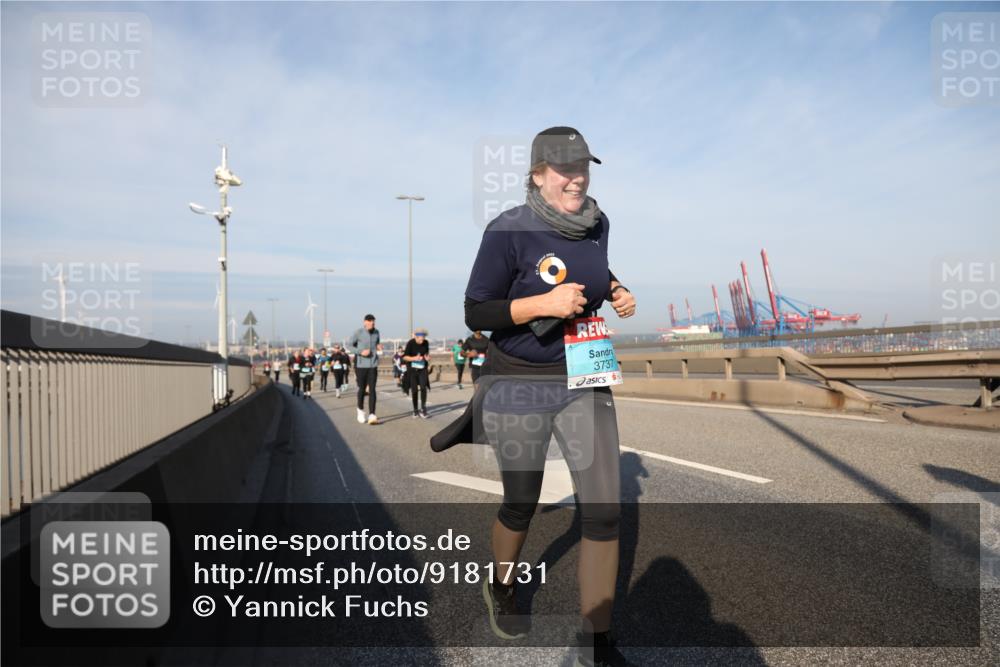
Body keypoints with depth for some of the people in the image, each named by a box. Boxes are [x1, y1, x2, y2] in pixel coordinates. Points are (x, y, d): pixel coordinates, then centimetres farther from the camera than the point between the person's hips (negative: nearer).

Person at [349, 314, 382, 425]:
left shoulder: (376, 332, 5)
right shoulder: (358, 333, -8)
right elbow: (349, 345, -3)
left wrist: (379, 347, -2)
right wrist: (360, 352, -17)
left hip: (373, 365, 3)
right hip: (361, 365, -2)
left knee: (372, 390, -6)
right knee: (362, 389, 8)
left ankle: (372, 415, -10)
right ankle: (360, 411, 31)